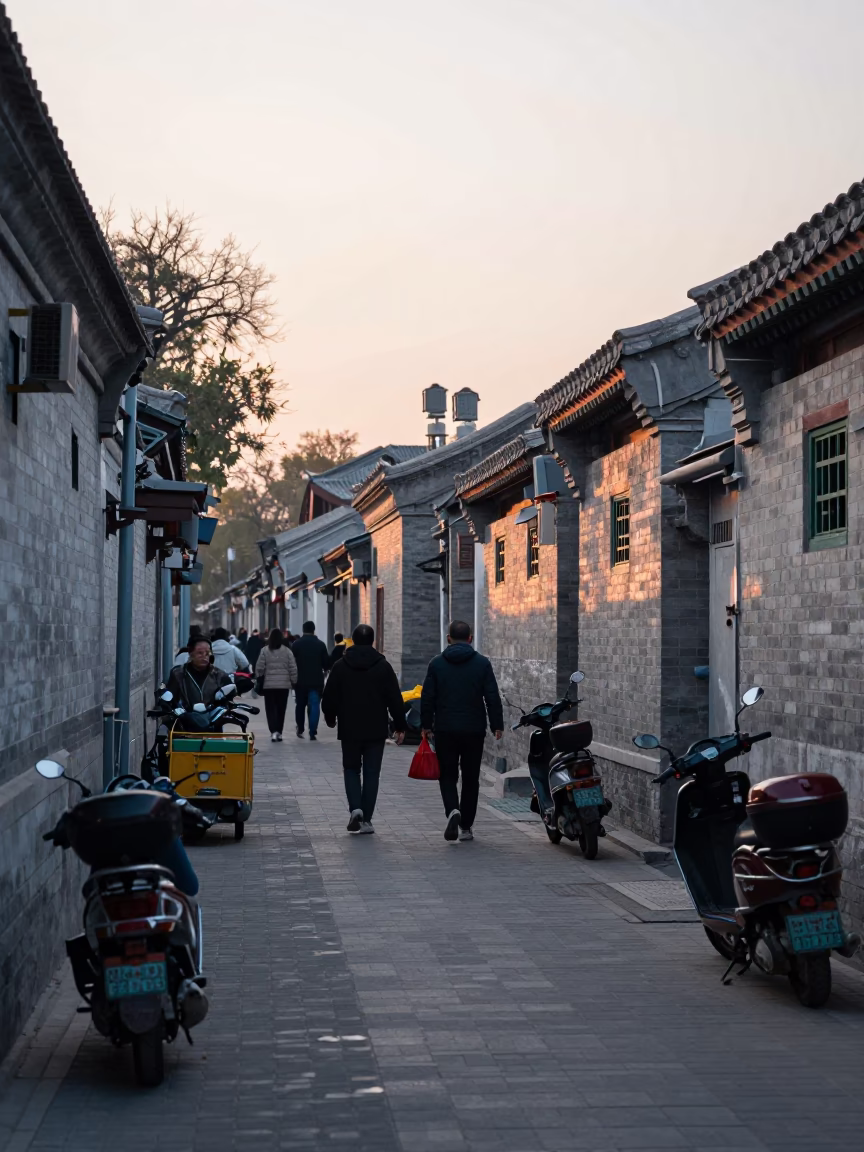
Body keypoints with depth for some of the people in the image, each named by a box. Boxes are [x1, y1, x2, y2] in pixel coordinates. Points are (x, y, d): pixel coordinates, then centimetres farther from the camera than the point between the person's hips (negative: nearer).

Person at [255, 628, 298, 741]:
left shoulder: (265, 651, -5)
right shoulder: (287, 651, -1)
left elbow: (259, 668, -3)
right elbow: (293, 668, 1)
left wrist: (259, 679, 13)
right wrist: (294, 682, 12)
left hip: (269, 685, -1)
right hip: (284, 685, 1)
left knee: (271, 708, 2)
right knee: (281, 709, 12)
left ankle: (274, 731, -14)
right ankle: (279, 732, 17)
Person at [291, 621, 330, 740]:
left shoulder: (296, 644, -4)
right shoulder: (320, 644, -4)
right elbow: (326, 663, -1)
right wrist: (323, 669, 21)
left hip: (300, 680, 1)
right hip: (316, 680, -1)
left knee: (300, 705, 16)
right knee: (314, 705, 0)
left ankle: (300, 729, 22)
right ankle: (312, 732, -7)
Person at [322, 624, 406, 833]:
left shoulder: (340, 666, -2)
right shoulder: (383, 667, -3)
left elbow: (329, 698, 3)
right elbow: (395, 699, -3)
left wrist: (330, 718, 21)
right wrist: (400, 726, 5)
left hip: (349, 729, 1)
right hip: (376, 730, 0)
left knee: (351, 769, 15)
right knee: (371, 773, 6)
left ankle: (355, 808, -7)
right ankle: (366, 819, 4)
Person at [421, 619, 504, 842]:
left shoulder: (437, 664, 0)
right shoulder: (482, 664, -1)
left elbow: (427, 698, 1)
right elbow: (493, 697, -2)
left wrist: (426, 725, 10)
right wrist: (497, 725, 5)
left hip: (445, 730, 0)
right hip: (474, 730, 0)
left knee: (447, 775, 9)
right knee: (470, 778, 10)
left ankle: (453, 810, -18)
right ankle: (466, 827, 12)